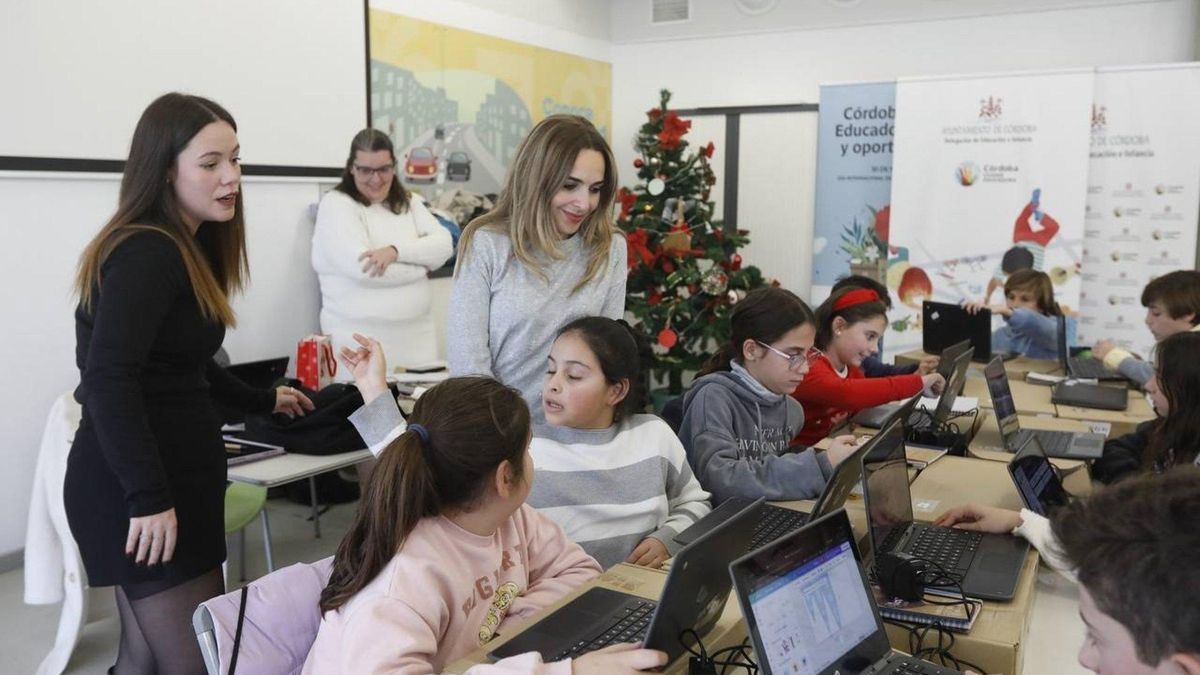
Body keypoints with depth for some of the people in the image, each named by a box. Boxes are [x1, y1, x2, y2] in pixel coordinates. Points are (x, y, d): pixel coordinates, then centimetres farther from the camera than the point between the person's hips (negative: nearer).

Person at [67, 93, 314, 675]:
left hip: (170, 474, 10)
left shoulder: (186, 247, 13)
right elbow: (108, 381, -27)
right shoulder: (146, 253, -17)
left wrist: (260, 401, 34)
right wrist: (149, 497, -27)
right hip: (137, 491, -9)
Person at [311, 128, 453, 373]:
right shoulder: (336, 204, -4)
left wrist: (396, 251, -18)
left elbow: (444, 245, -2)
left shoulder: (409, 202, 13)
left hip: (417, 334, 5)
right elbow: (363, 267, -18)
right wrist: (420, 265, -5)